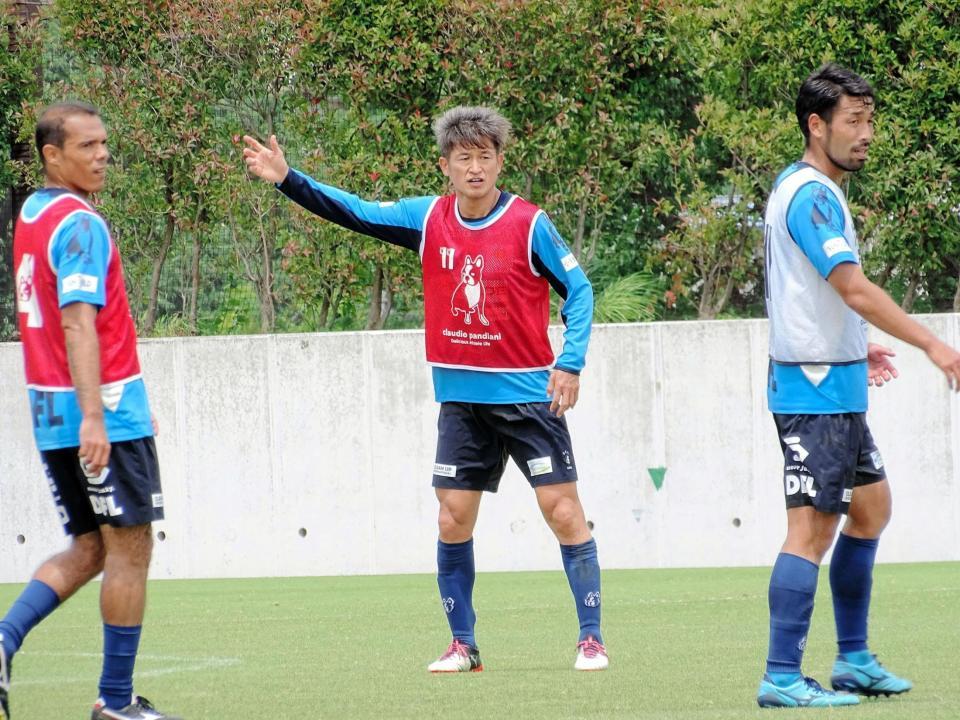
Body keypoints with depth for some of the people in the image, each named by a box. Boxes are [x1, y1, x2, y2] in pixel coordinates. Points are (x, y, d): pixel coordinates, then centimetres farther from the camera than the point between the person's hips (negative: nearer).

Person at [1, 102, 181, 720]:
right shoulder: (81, 225, -15)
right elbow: (78, 325, -25)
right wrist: (94, 416, -31)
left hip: (51, 414, 9)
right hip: (106, 414, -9)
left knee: (89, 549, 14)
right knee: (130, 550, 2)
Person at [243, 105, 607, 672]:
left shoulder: (529, 224, -9)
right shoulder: (428, 219, 1)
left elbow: (578, 289, -3)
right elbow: (353, 212, 3)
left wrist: (571, 364, -12)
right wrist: (287, 179, -8)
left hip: (528, 393, -4)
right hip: (461, 397, 4)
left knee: (563, 511, -7)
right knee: (453, 520, 2)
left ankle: (592, 637, 0)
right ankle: (463, 644, 13)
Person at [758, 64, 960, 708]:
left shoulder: (814, 191, 15)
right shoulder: (810, 195, -17)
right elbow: (855, 289, -25)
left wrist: (855, 351, 25)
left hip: (835, 387, 11)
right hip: (815, 389, -11)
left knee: (871, 506, 17)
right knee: (813, 527, -10)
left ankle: (854, 660, 23)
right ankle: (782, 679, -10)